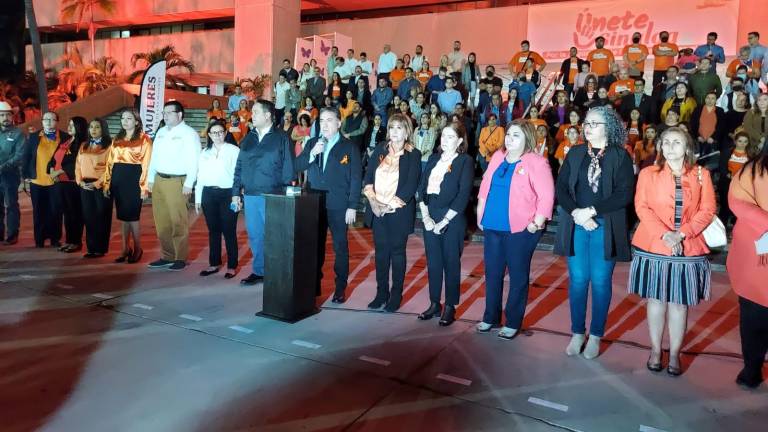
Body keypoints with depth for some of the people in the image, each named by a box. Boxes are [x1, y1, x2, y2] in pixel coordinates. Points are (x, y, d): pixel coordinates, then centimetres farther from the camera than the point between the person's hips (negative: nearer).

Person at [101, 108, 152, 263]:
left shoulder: (144, 139, -3)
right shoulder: (116, 140, 15)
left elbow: (146, 164, -8)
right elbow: (110, 162, 14)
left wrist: (144, 186, -13)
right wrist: (106, 183, 9)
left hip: (133, 178, -6)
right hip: (118, 179, 6)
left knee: (132, 215, -4)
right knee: (122, 215, 9)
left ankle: (137, 249, 10)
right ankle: (125, 249, 17)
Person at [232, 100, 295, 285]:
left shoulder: (282, 138, -3)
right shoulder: (249, 138, 12)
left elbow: (288, 168, -6)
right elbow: (239, 166, 13)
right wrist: (236, 192, 8)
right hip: (250, 195, 5)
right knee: (255, 235, 10)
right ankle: (258, 270, 23)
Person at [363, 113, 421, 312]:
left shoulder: (413, 155, -3)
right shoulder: (380, 150, 9)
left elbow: (411, 186, -9)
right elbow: (368, 177, 6)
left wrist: (391, 205, -14)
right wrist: (372, 200, -9)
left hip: (399, 212, -3)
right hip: (377, 211, 4)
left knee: (397, 252, 5)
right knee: (380, 251, 9)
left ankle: (396, 295, 15)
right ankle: (381, 293, 20)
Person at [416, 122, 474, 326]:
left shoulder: (465, 161, -4)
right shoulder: (433, 159, 12)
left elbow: (463, 195, -12)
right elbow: (422, 188, 7)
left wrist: (444, 221, -14)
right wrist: (425, 216, -5)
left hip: (452, 220, -5)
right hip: (430, 219, 5)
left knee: (451, 263, 3)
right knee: (432, 262, 9)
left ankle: (450, 307, 14)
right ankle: (434, 304, 21)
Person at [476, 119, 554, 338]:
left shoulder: (536, 162, -9)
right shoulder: (497, 157, 11)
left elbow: (547, 196, -13)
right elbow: (485, 187, 16)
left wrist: (537, 223, -16)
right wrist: (480, 214, 13)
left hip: (519, 229, -6)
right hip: (492, 227, 6)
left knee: (518, 276, 7)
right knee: (492, 273, 13)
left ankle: (513, 322, 19)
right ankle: (490, 317, 28)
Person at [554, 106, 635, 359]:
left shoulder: (620, 156, 0)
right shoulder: (574, 153, 9)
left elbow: (624, 194, -10)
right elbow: (561, 188, 2)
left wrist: (592, 211, -17)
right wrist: (576, 213, -13)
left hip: (605, 227, -2)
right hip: (575, 225, 3)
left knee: (600, 281, 4)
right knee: (577, 279, 7)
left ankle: (596, 336, 18)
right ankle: (577, 333, 20)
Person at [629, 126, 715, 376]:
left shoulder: (701, 175, 6)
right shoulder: (648, 173, 4)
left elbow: (707, 211, 0)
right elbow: (642, 207, -4)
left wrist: (682, 234, -14)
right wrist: (664, 234, -17)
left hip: (688, 249, 0)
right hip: (654, 247, 0)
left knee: (679, 302, 5)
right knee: (656, 299, 7)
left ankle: (675, 354, 17)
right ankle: (655, 351, 19)